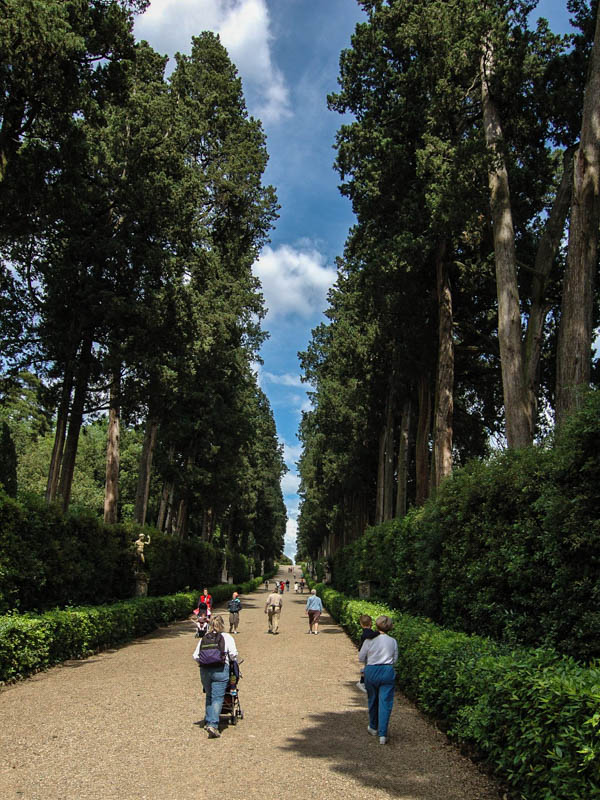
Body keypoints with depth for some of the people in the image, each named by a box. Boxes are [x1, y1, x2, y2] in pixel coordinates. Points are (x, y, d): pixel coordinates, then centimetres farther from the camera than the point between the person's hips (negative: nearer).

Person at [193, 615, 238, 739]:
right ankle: (213, 725, -14)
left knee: (209, 696, 20)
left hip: (204, 670, 4)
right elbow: (233, 654, -4)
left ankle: (208, 722, 26)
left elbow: (195, 656, 6)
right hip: (220, 670, -4)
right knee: (217, 698, -3)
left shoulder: (203, 638, 11)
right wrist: (232, 661, 16)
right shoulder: (227, 637, 3)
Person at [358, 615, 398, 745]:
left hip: (371, 671, 0)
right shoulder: (393, 641, -3)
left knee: (373, 700, 19)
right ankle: (382, 734, -2)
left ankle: (373, 728, 35)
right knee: (385, 702, 3)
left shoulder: (369, 640, -9)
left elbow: (361, 658, 0)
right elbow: (395, 659, 6)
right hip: (387, 672, 0)